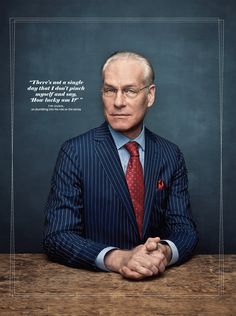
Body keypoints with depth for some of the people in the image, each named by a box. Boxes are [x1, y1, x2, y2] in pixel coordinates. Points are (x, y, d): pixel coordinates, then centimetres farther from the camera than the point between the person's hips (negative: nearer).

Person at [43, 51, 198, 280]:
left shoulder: (171, 155, 1)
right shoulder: (74, 153, -8)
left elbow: (185, 229, 0)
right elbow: (57, 236, -13)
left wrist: (165, 252, -22)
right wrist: (117, 259, -27)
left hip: (157, 279, 3)